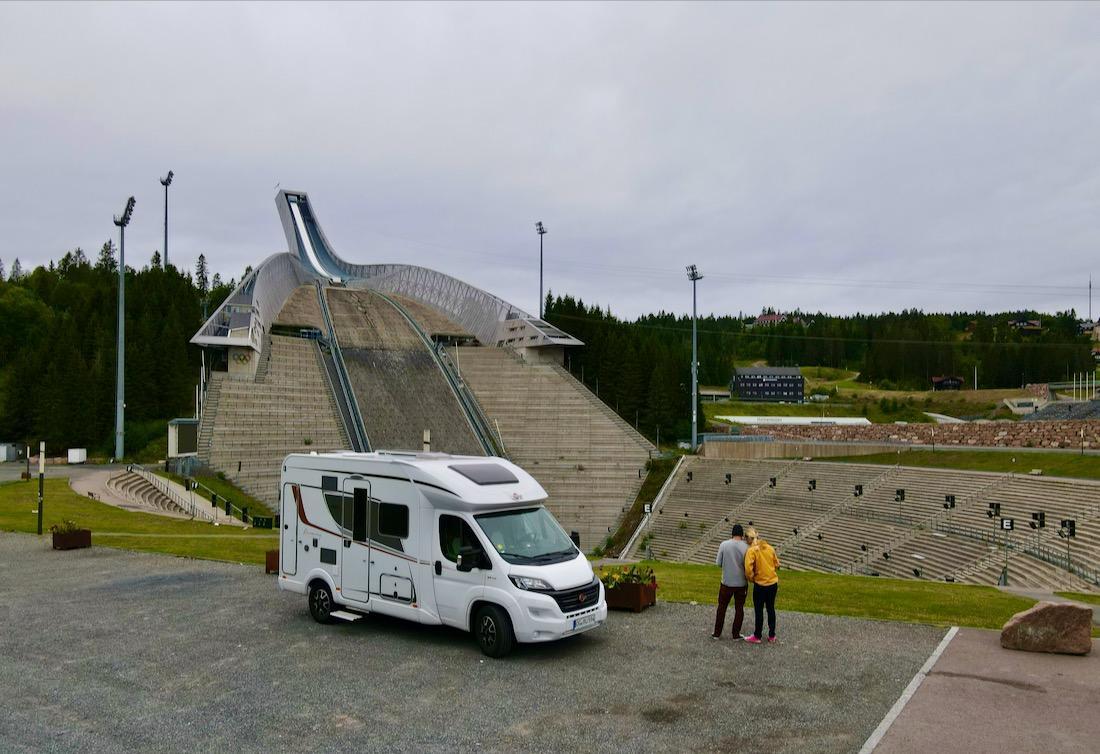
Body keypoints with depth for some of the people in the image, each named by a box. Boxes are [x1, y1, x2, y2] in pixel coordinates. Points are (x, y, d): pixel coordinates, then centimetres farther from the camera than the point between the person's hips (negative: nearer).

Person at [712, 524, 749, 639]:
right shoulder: (746, 547, -11)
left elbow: (718, 563, -5)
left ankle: (717, 633, 19)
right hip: (741, 583, 0)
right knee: (739, 608, 13)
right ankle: (736, 634, 18)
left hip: (727, 583, 0)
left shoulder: (724, 545, -9)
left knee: (722, 607, 14)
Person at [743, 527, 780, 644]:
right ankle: (772, 636, 24)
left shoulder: (751, 550, -15)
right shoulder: (769, 548, 2)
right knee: (771, 609, 16)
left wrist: (751, 578, -6)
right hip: (773, 583, 5)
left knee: (759, 611, 7)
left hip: (760, 585, -5)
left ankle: (757, 637, 17)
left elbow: (748, 569, -24)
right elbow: (776, 564, 10)